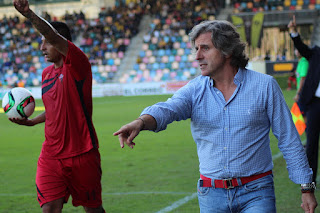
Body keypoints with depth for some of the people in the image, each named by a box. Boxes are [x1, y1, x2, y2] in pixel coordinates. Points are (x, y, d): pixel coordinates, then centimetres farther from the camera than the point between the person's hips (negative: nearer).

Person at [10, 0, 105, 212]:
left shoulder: (77, 65, -11)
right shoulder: (47, 73, 11)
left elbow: (54, 36, -29)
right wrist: (31, 121, 13)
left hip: (82, 154, -5)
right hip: (51, 156, 5)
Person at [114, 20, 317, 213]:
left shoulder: (264, 86, -3)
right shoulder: (195, 90, 3)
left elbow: (289, 141, 1)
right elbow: (167, 109, -18)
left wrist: (307, 188, -1)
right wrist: (141, 122, -41)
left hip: (255, 193, -3)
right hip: (211, 194, 3)